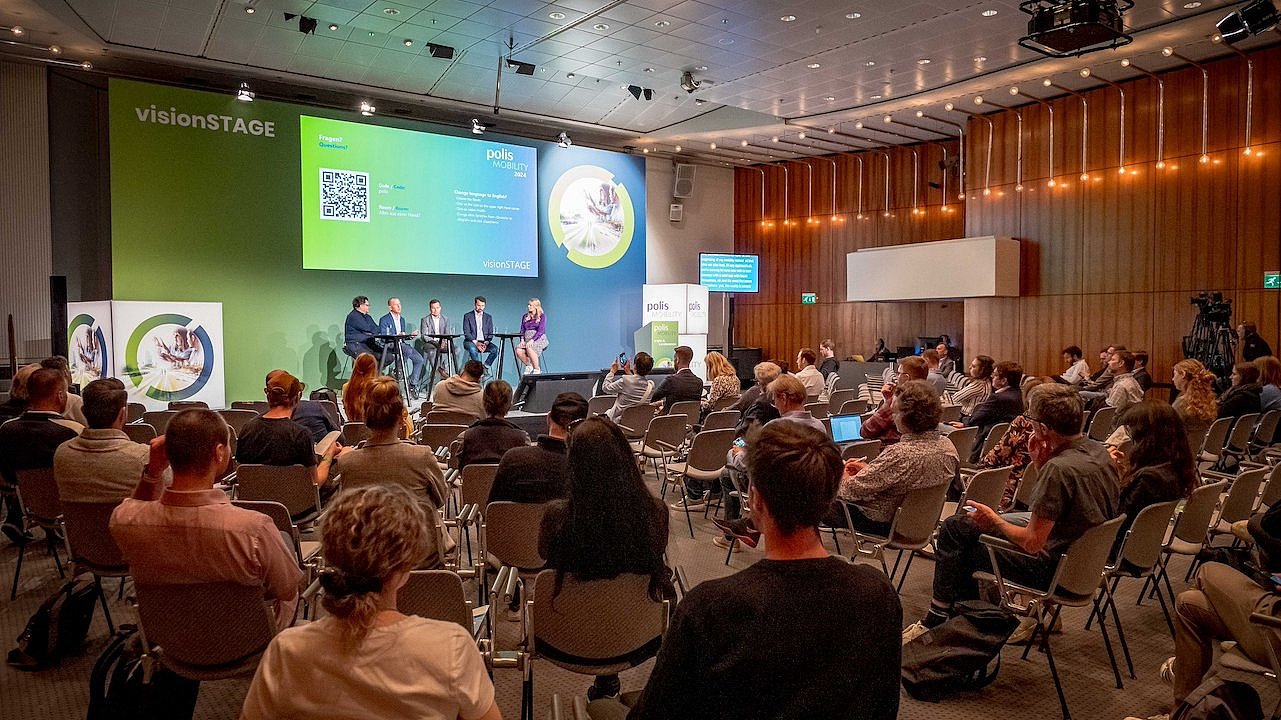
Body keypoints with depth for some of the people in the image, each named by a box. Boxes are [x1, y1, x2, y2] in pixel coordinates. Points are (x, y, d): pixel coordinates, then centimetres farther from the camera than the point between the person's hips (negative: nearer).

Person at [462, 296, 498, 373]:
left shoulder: (488, 317, 13)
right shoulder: (467, 316, 4)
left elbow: (490, 334, 8)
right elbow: (466, 333, -5)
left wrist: (486, 343, -12)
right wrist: (476, 342, -19)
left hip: (484, 342, 3)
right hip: (471, 342, -2)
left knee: (495, 349, -27)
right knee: (472, 349, -37)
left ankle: (485, 367, -14)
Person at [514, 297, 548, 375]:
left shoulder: (542, 317, 1)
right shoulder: (525, 317, 17)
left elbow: (540, 331, -10)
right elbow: (522, 330, 13)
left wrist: (532, 340, -23)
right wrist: (522, 340, -7)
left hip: (539, 339, -4)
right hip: (527, 338, 5)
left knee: (529, 348, -36)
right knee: (518, 350, -27)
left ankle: (537, 369, -21)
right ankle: (528, 366, -2)